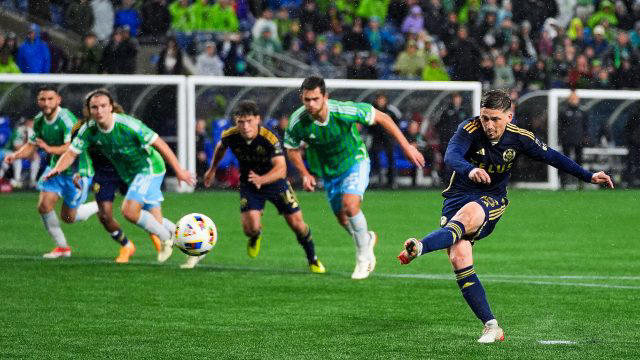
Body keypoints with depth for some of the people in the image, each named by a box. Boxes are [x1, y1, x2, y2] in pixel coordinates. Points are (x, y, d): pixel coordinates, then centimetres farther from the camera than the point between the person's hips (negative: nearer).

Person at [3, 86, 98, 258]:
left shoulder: (66, 119, -25)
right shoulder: (39, 120, 0)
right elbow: (31, 145, 9)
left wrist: (50, 149, -47)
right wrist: (16, 155, -10)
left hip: (77, 171, -7)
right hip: (55, 168, 7)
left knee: (68, 217, 1)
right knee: (44, 205, -9)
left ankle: (100, 207, 28)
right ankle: (62, 247, 8)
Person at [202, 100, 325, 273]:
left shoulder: (270, 138, -31)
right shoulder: (230, 136, -20)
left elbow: (281, 169, -40)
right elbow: (220, 147, 7)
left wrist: (262, 180, -58)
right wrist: (212, 170, 21)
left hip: (275, 181, -2)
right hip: (248, 184, 2)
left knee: (297, 224, -2)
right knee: (250, 228, -17)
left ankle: (313, 260, 26)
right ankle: (255, 237, 25)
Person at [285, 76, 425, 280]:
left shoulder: (344, 111, -31)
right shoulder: (297, 121, -23)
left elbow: (382, 118, -18)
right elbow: (292, 149, -2)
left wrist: (406, 147, -17)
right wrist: (305, 174, -18)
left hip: (355, 162, -4)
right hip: (329, 172, 4)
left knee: (350, 205, -26)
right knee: (343, 219, 9)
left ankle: (364, 257, -5)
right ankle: (367, 239, 44)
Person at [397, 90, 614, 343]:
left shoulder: (519, 138, -6)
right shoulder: (469, 130, -14)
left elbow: (552, 157, 7)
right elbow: (451, 156, -33)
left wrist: (589, 176, 5)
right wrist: (469, 169, -54)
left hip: (492, 200, 0)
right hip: (459, 196, 0)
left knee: (466, 215, -37)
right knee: (459, 258, -19)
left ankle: (419, 247, -58)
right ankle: (491, 327, -17)